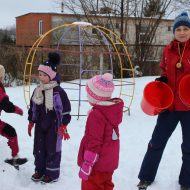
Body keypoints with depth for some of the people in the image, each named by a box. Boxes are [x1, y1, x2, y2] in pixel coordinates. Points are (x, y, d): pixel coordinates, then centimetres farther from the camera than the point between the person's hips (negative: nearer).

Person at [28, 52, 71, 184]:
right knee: (38, 148, 13)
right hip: (40, 124, 6)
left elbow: (66, 109, -12)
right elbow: (33, 107, 14)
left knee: (52, 148, 4)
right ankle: (40, 169, 29)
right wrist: (31, 122, 15)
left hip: (54, 126, -6)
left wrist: (63, 126, -12)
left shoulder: (58, 91, -15)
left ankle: (52, 173, 17)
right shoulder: (37, 90, 4)